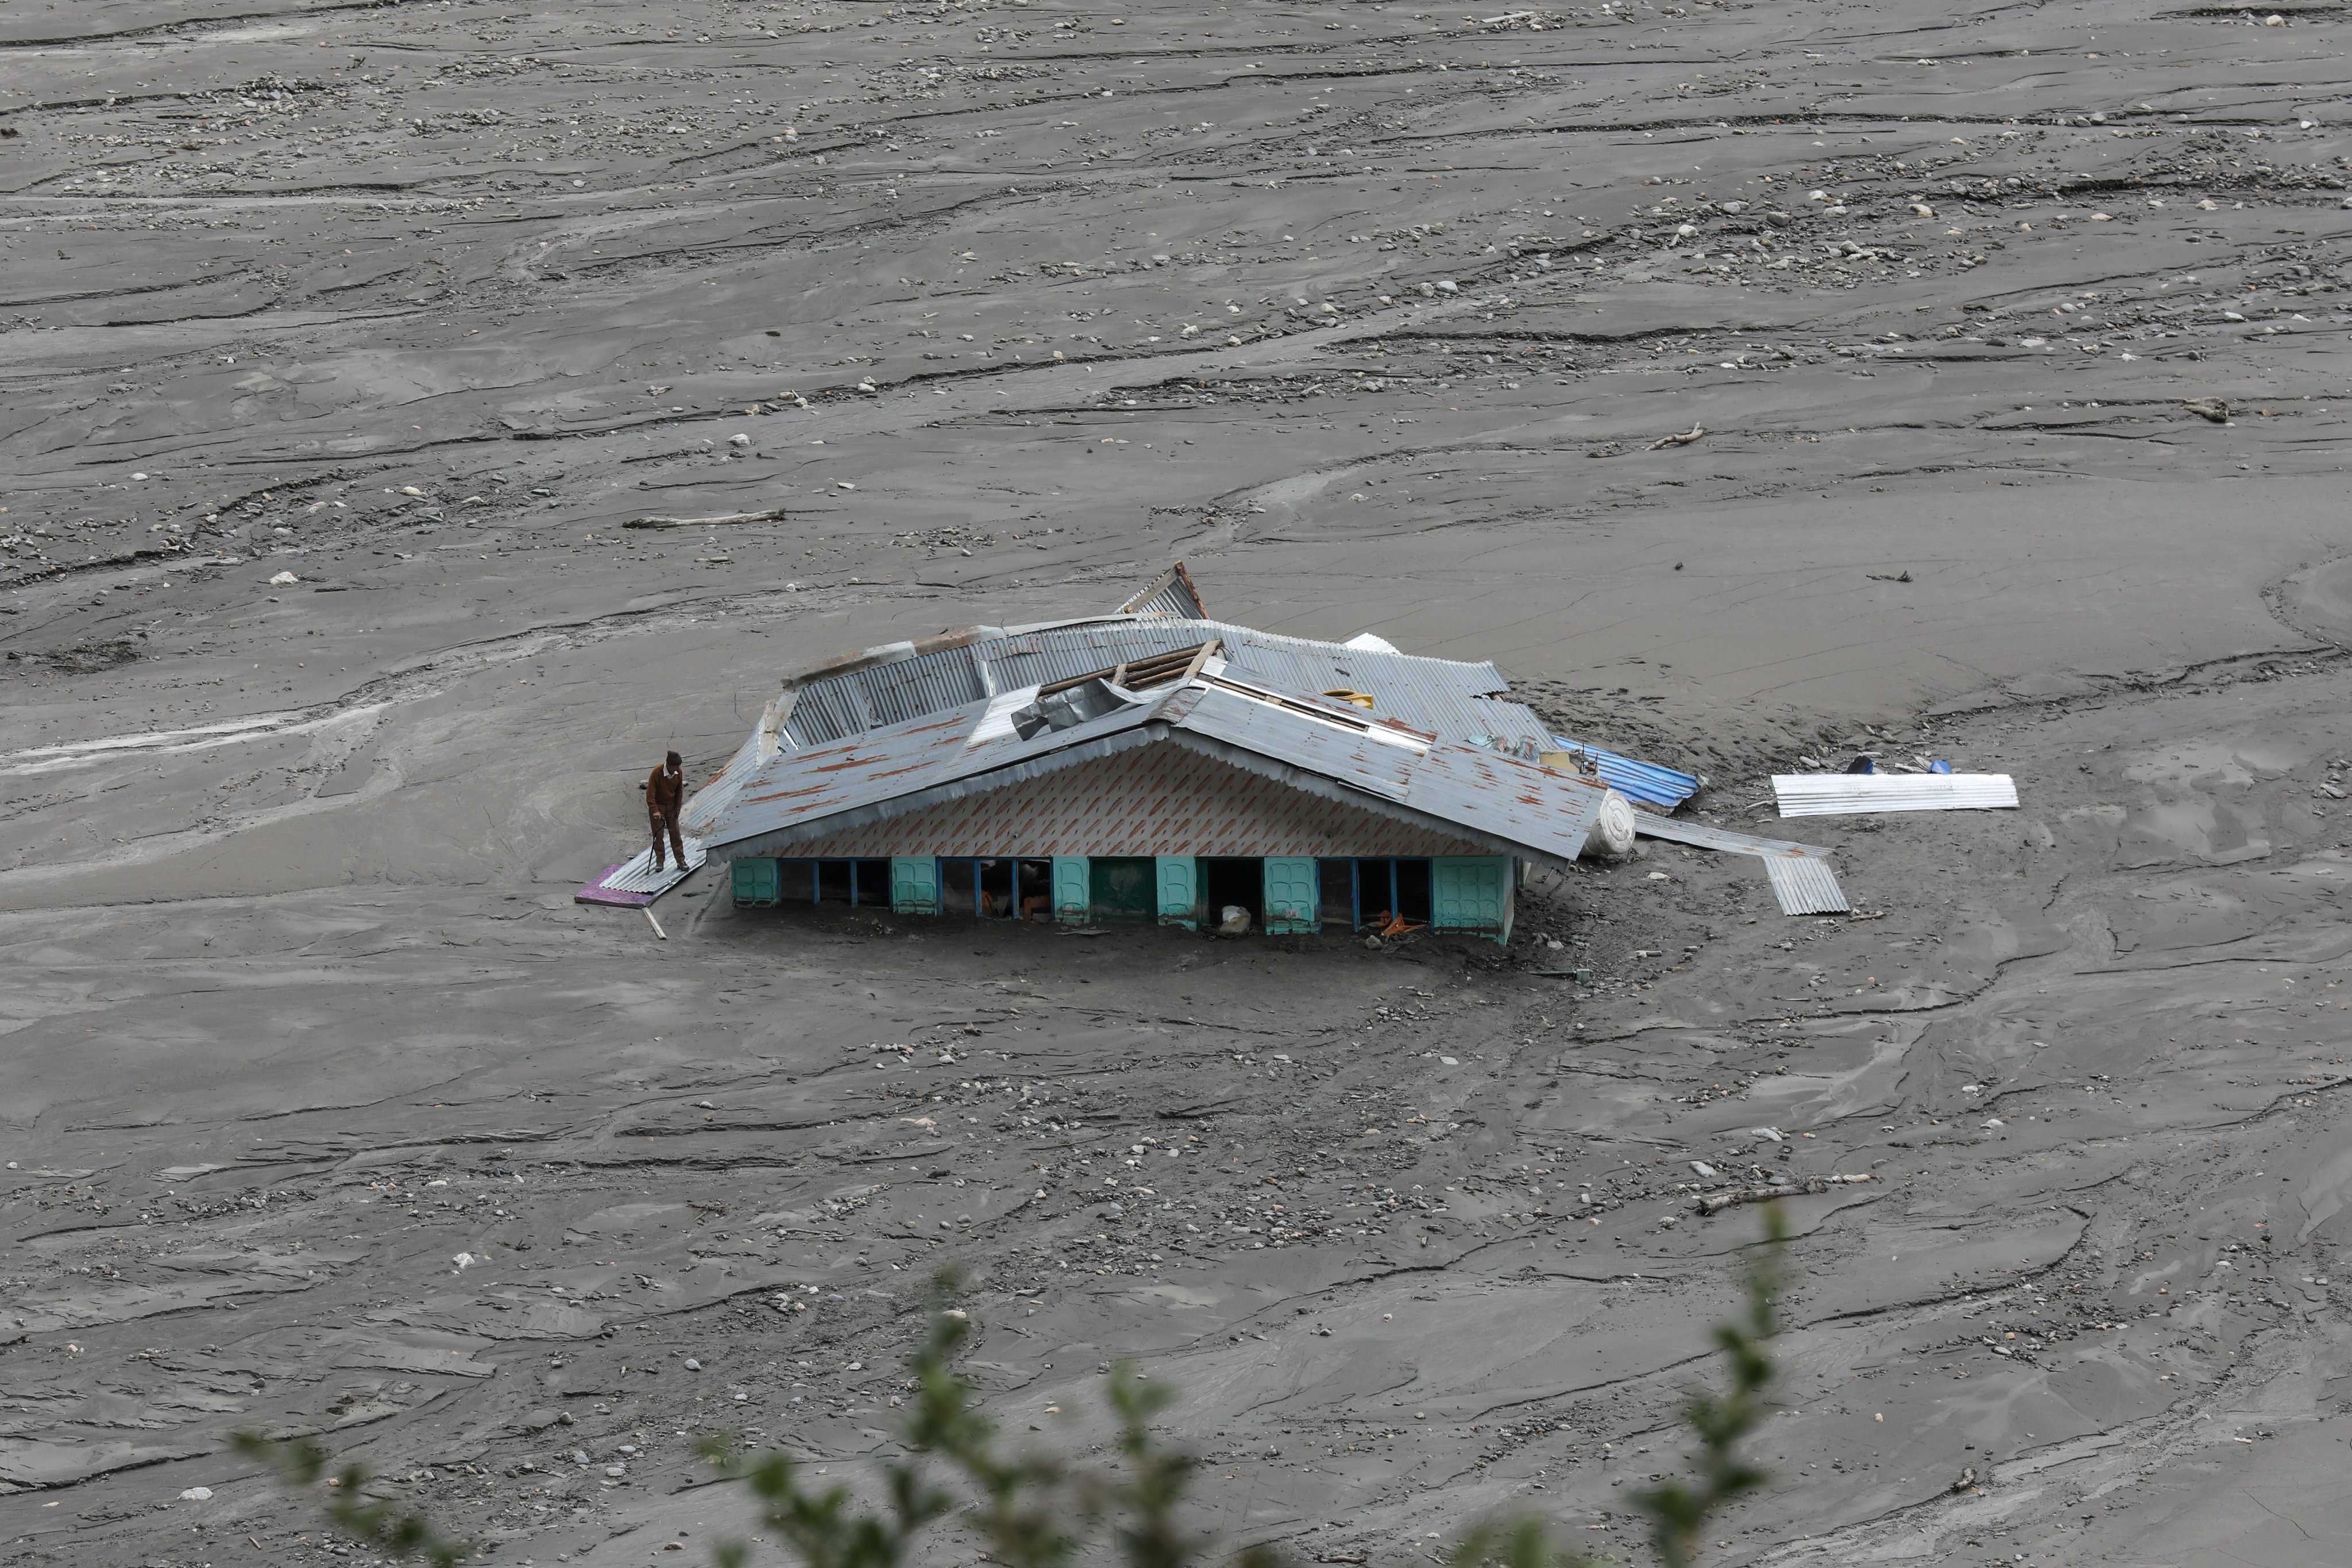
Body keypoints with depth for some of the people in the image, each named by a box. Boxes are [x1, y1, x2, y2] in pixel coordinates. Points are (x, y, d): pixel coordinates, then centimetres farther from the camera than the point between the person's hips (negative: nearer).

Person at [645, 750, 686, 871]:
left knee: (675, 833, 4)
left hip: (671, 806, 4)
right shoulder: (657, 773, -26)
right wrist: (655, 810, -30)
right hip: (658, 806, -4)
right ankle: (659, 862, 11)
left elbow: (679, 791, 2)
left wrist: (677, 808, 2)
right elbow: (650, 793, -24)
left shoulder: (679, 772, -11)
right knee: (658, 834, 1)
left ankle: (681, 860, 11)